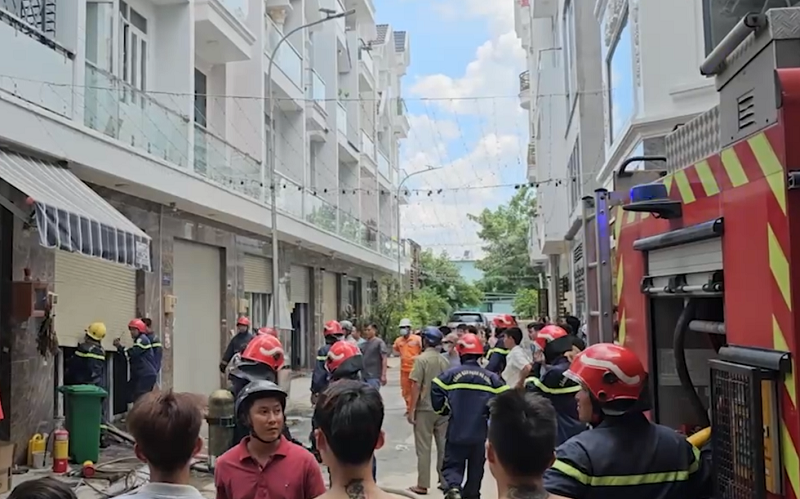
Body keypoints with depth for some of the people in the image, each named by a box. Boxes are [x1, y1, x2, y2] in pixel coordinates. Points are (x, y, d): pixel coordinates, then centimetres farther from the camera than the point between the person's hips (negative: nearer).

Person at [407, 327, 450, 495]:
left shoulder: (422, 359, -11)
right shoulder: (445, 360, 4)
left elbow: (416, 386, -14)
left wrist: (411, 409, -8)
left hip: (425, 409, -5)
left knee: (423, 448, 2)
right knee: (444, 446, 12)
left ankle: (423, 485, 5)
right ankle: (444, 481, 17)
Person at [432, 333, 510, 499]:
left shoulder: (451, 374, -7)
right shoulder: (491, 377, 1)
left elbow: (436, 393, -12)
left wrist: (445, 410, 7)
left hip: (456, 432, -2)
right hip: (481, 433, 2)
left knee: (452, 465, 6)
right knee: (475, 470, 17)